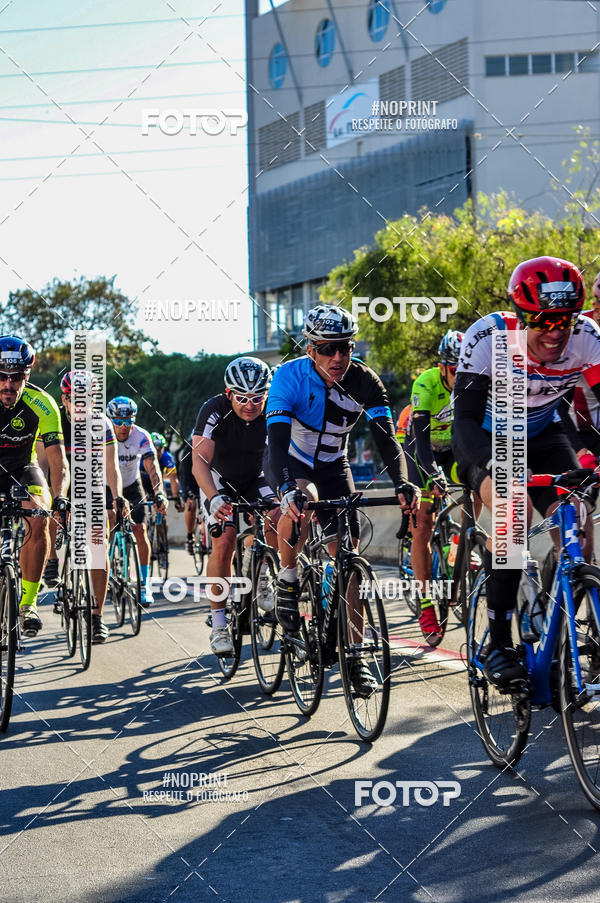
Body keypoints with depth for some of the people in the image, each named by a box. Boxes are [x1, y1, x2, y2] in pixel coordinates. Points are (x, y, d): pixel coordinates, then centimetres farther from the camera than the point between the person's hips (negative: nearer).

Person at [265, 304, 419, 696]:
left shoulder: (364, 381, -18)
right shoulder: (290, 376, -27)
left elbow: (386, 438, -22)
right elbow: (277, 440, -37)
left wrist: (402, 483, -41)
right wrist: (288, 489, -56)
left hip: (333, 467, 3)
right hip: (290, 464, -3)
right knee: (303, 501, -38)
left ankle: (355, 655, 0)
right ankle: (289, 579, -10)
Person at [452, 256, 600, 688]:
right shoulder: (488, 338, -32)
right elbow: (466, 417, -38)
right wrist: (493, 466, -56)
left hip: (542, 434, 3)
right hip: (485, 437, -3)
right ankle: (499, 644, -22)